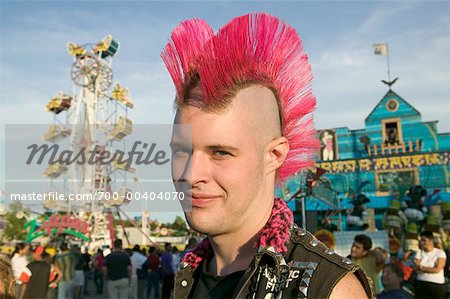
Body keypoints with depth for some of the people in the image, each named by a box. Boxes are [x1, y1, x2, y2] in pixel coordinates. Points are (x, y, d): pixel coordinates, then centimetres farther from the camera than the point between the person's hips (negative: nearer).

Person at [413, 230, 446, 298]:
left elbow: (437, 270, -13)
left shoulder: (440, 253, -4)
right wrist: (431, 268, -18)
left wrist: (421, 267, -10)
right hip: (420, 284, 3)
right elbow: (415, 268, -5)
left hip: (437, 285, -3)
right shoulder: (419, 252, 6)